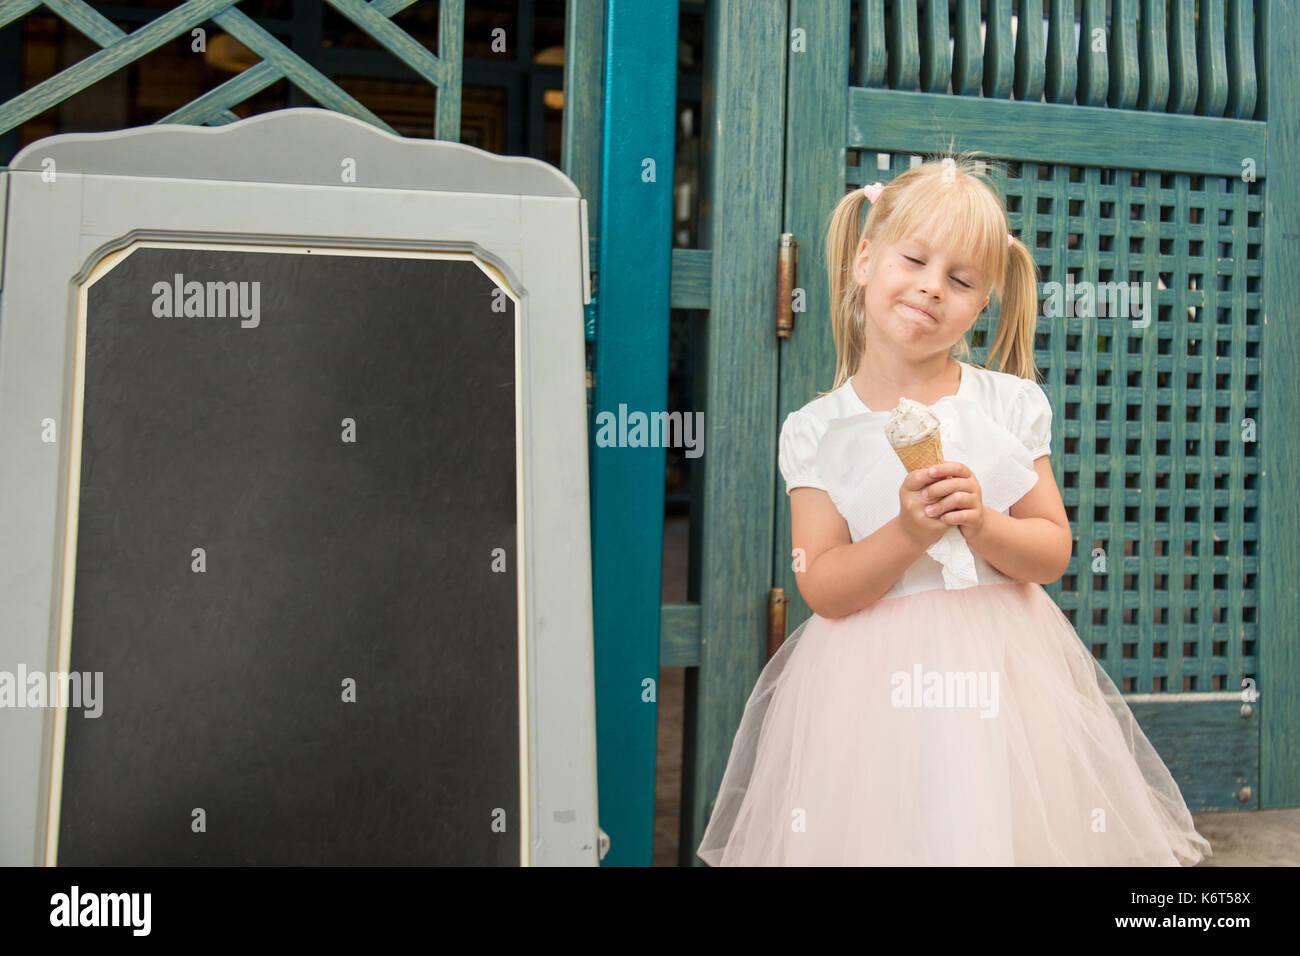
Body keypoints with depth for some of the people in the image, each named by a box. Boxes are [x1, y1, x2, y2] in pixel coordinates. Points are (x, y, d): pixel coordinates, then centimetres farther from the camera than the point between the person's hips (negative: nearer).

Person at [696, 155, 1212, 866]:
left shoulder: (1010, 406, 2)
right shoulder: (817, 431, -3)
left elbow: (1053, 553, 2)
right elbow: (822, 587, -8)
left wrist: (983, 525, -17)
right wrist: (909, 533, -22)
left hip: (999, 672, 1)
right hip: (874, 688, -1)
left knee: (1003, 832, 1)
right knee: (878, 834, 0)